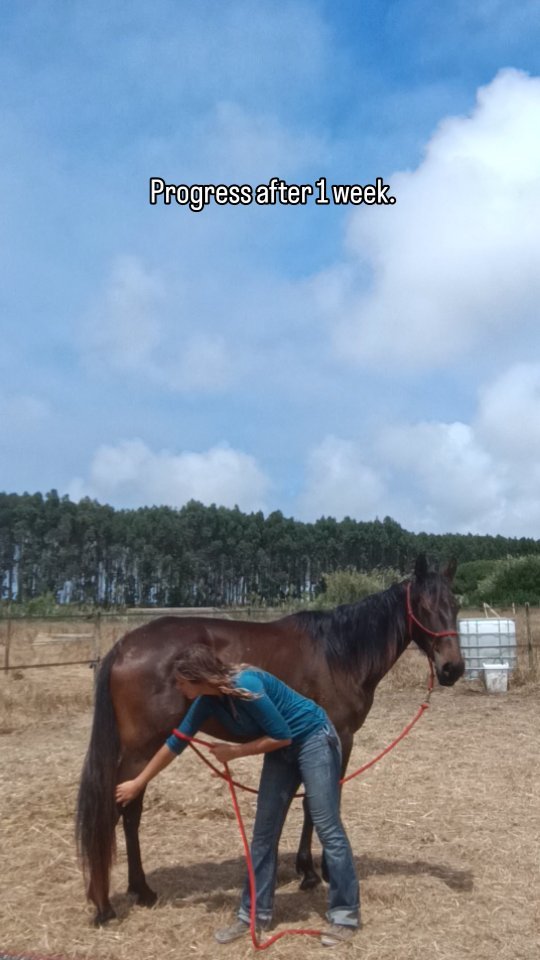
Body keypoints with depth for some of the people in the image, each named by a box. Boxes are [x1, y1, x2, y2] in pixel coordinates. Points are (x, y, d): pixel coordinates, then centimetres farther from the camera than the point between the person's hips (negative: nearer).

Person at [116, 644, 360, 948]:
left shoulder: (246, 685, -33)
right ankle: (255, 913, 19)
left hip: (314, 740, -8)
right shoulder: (208, 701, -9)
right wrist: (138, 783, 10)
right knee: (264, 833, 8)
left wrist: (234, 751, -18)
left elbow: (282, 736, -26)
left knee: (328, 828, -5)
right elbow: (176, 742, 4)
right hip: (281, 752, 8)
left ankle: (346, 916, 7)